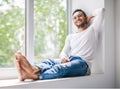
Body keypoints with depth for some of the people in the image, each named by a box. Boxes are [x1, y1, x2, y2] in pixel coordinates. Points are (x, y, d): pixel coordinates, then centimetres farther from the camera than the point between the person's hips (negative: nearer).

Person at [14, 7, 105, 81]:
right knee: (49, 62, -26)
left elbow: (101, 10, 10)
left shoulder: (92, 29, 16)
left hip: (83, 64, -5)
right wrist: (63, 57, -10)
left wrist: (90, 16, 27)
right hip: (69, 61, 5)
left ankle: (34, 75, -61)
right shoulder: (70, 37, 29)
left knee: (61, 68, -36)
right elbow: (64, 52, 14)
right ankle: (35, 69, -60)